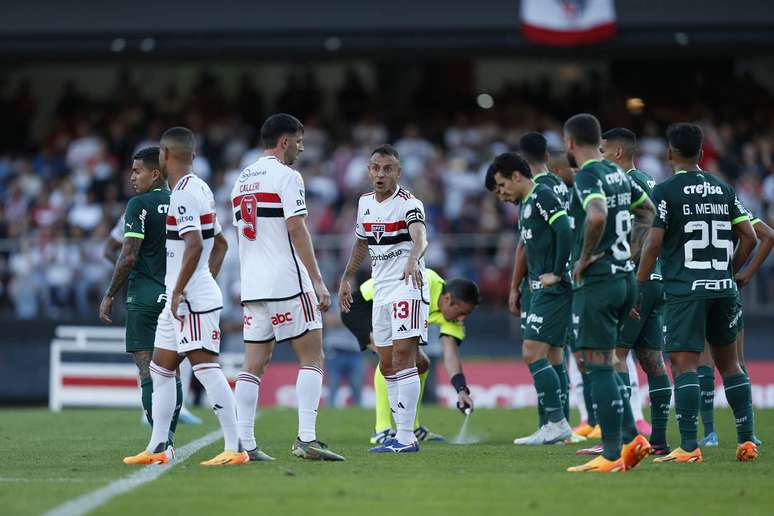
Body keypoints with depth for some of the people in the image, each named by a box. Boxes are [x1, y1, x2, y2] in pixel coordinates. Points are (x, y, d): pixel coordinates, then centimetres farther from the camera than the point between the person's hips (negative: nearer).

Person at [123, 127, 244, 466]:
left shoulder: (185, 193, -14)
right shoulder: (200, 189, 17)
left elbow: (194, 246, -24)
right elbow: (220, 244, 24)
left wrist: (178, 291, -19)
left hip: (191, 298, -11)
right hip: (177, 301, 11)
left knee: (206, 368, -12)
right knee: (160, 369, 14)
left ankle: (235, 448, -15)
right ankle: (158, 448, 17)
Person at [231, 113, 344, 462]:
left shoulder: (242, 180, 17)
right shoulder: (286, 176, -7)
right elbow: (296, 229, -14)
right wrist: (318, 281, -14)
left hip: (252, 286, 7)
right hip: (287, 282, -7)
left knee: (254, 364, 6)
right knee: (312, 357, -3)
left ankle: (244, 443, 1)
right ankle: (306, 439, -12)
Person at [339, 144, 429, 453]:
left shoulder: (408, 203, -13)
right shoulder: (365, 202, 11)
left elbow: (420, 237, -32)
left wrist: (412, 260, -51)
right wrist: (346, 278, 26)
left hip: (407, 287, -8)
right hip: (381, 291, 8)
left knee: (403, 356, -16)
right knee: (387, 365, 9)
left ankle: (406, 437, -17)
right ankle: (402, 435, 15)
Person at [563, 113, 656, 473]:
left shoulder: (587, 176, -13)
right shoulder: (618, 174, 13)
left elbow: (597, 216, -33)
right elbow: (647, 210, 28)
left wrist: (586, 256, -18)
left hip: (596, 281, -9)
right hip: (625, 277, 9)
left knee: (598, 366, -6)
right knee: (603, 365, 17)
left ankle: (612, 455, -7)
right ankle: (631, 438, 10)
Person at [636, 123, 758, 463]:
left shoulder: (665, 191, -6)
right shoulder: (724, 190, 11)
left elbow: (653, 244, -11)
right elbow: (749, 237, 9)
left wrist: (638, 286, -3)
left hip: (685, 290, -5)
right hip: (722, 288, 5)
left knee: (683, 364, -6)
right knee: (728, 362, 15)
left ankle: (689, 447, -13)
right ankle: (747, 440, 12)